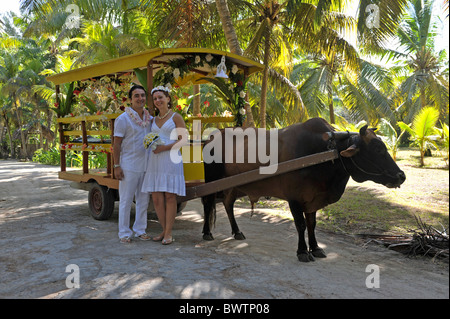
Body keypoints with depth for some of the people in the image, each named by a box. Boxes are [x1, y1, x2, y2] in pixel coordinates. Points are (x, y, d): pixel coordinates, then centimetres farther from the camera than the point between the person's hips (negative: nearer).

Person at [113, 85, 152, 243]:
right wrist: (116, 166, -12)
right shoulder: (123, 119, -6)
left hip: (146, 166, 6)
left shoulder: (150, 119, 10)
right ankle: (124, 233, 13)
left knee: (143, 200, 11)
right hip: (129, 167, -5)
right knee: (126, 200, 2)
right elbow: (117, 144, -8)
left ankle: (140, 230, 24)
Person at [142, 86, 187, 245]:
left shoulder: (176, 117, 1)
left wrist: (165, 148, -15)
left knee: (170, 196, -4)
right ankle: (164, 231, 17)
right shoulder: (154, 120, 18)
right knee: (156, 198, 3)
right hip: (155, 161, 6)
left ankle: (168, 233, 5)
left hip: (171, 160, -6)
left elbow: (183, 141, -6)